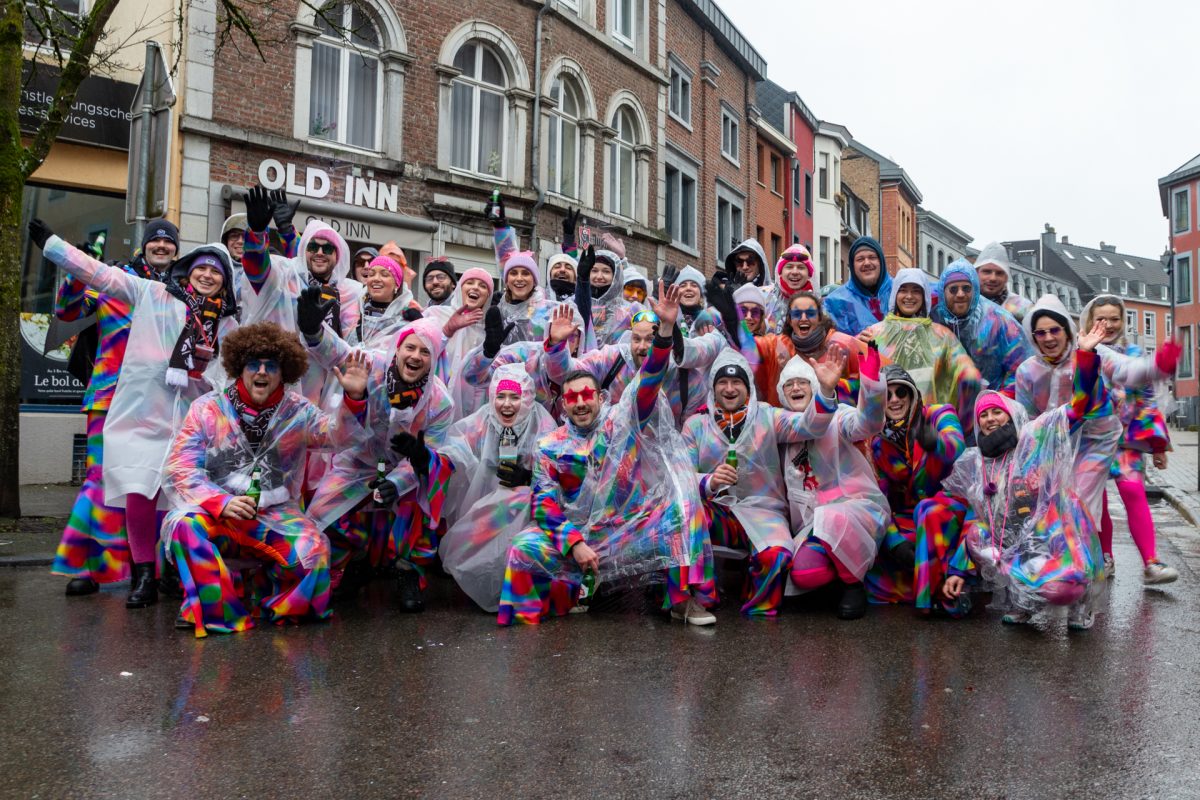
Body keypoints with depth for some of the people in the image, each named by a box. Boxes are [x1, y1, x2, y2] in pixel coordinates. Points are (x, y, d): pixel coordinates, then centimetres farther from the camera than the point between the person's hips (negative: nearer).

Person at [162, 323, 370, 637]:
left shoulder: (297, 411, 4)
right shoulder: (207, 409, 1)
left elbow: (336, 433, -15)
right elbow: (180, 471, -4)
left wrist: (354, 398, -35)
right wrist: (222, 503, -20)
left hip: (275, 516, 1)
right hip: (213, 513, -1)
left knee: (314, 550, -25)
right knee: (185, 524, -32)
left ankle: (272, 605, 7)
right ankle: (215, 611, -13)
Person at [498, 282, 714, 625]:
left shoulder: (621, 421, 1)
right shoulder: (550, 447, 2)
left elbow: (647, 384, -13)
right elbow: (545, 503, -3)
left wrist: (665, 329, -26)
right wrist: (574, 543, -18)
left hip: (634, 531, 0)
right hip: (576, 536, 0)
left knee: (681, 507, -22)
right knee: (524, 548, -24)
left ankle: (686, 600, -12)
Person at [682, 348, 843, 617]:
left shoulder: (767, 417, 7)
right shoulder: (695, 425, 10)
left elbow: (808, 425, -10)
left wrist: (827, 389, -28)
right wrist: (709, 482, -20)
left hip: (763, 510, -1)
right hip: (716, 511, 1)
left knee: (776, 555, -33)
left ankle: (758, 613, -4)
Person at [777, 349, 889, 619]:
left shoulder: (836, 416, 2)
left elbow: (868, 424, -21)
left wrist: (870, 377, -38)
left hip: (858, 508, -3)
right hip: (812, 523, 4)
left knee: (834, 519, -40)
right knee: (804, 574, -27)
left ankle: (854, 584, -11)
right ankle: (843, 566, 10)